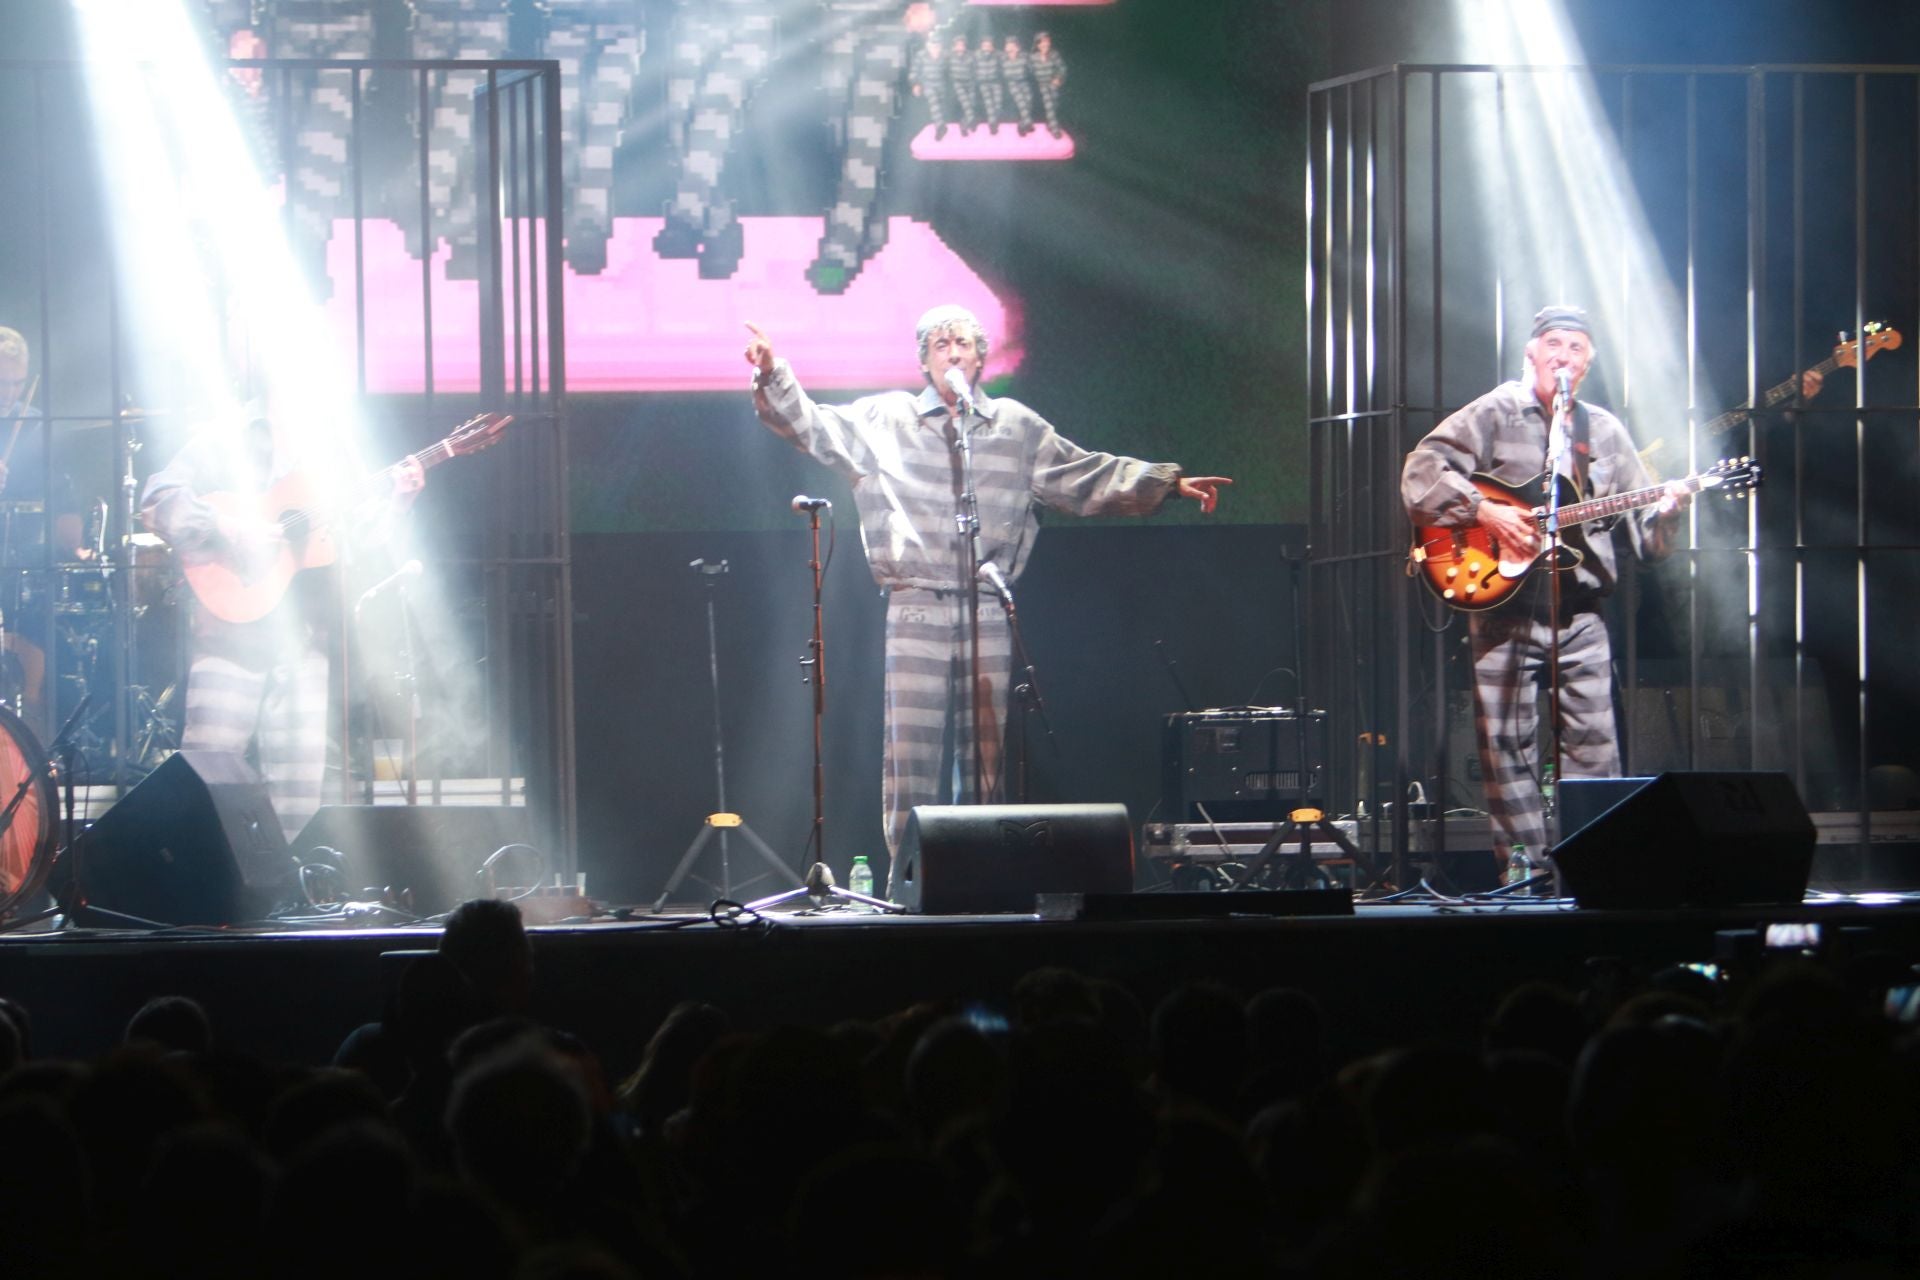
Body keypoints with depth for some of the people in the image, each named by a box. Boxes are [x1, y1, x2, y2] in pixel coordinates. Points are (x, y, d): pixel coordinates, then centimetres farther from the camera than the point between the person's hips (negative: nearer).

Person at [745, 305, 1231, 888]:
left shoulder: (1017, 427, 13)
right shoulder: (886, 421, 9)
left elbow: (1089, 476, 16)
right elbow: (811, 426, 6)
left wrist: (1170, 484, 11)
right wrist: (774, 377, -11)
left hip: (988, 616, 2)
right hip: (916, 610, -2)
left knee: (985, 751, 1)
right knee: (910, 748, -6)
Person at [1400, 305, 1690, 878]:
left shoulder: (1605, 432, 13)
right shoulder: (1495, 414, 2)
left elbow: (1643, 531, 12)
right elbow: (1422, 470, -8)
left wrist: (1666, 512, -10)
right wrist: (1484, 512, -18)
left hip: (1580, 610, 3)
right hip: (1503, 601, -3)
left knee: (1593, 740, -2)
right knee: (1507, 742, -2)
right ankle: (1525, 868, 4)